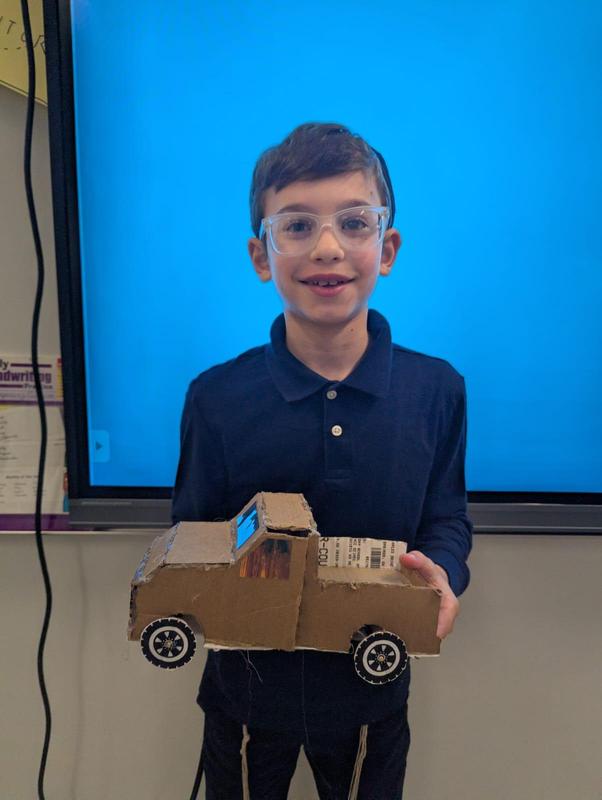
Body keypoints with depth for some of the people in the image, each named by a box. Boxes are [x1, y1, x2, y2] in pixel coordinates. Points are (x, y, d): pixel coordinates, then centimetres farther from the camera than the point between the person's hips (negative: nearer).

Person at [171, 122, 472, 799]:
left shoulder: (437, 390, -12)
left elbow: (446, 517, -2)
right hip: (247, 688, 0)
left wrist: (443, 573, -22)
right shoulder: (216, 398, -14)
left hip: (372, 692, 1)